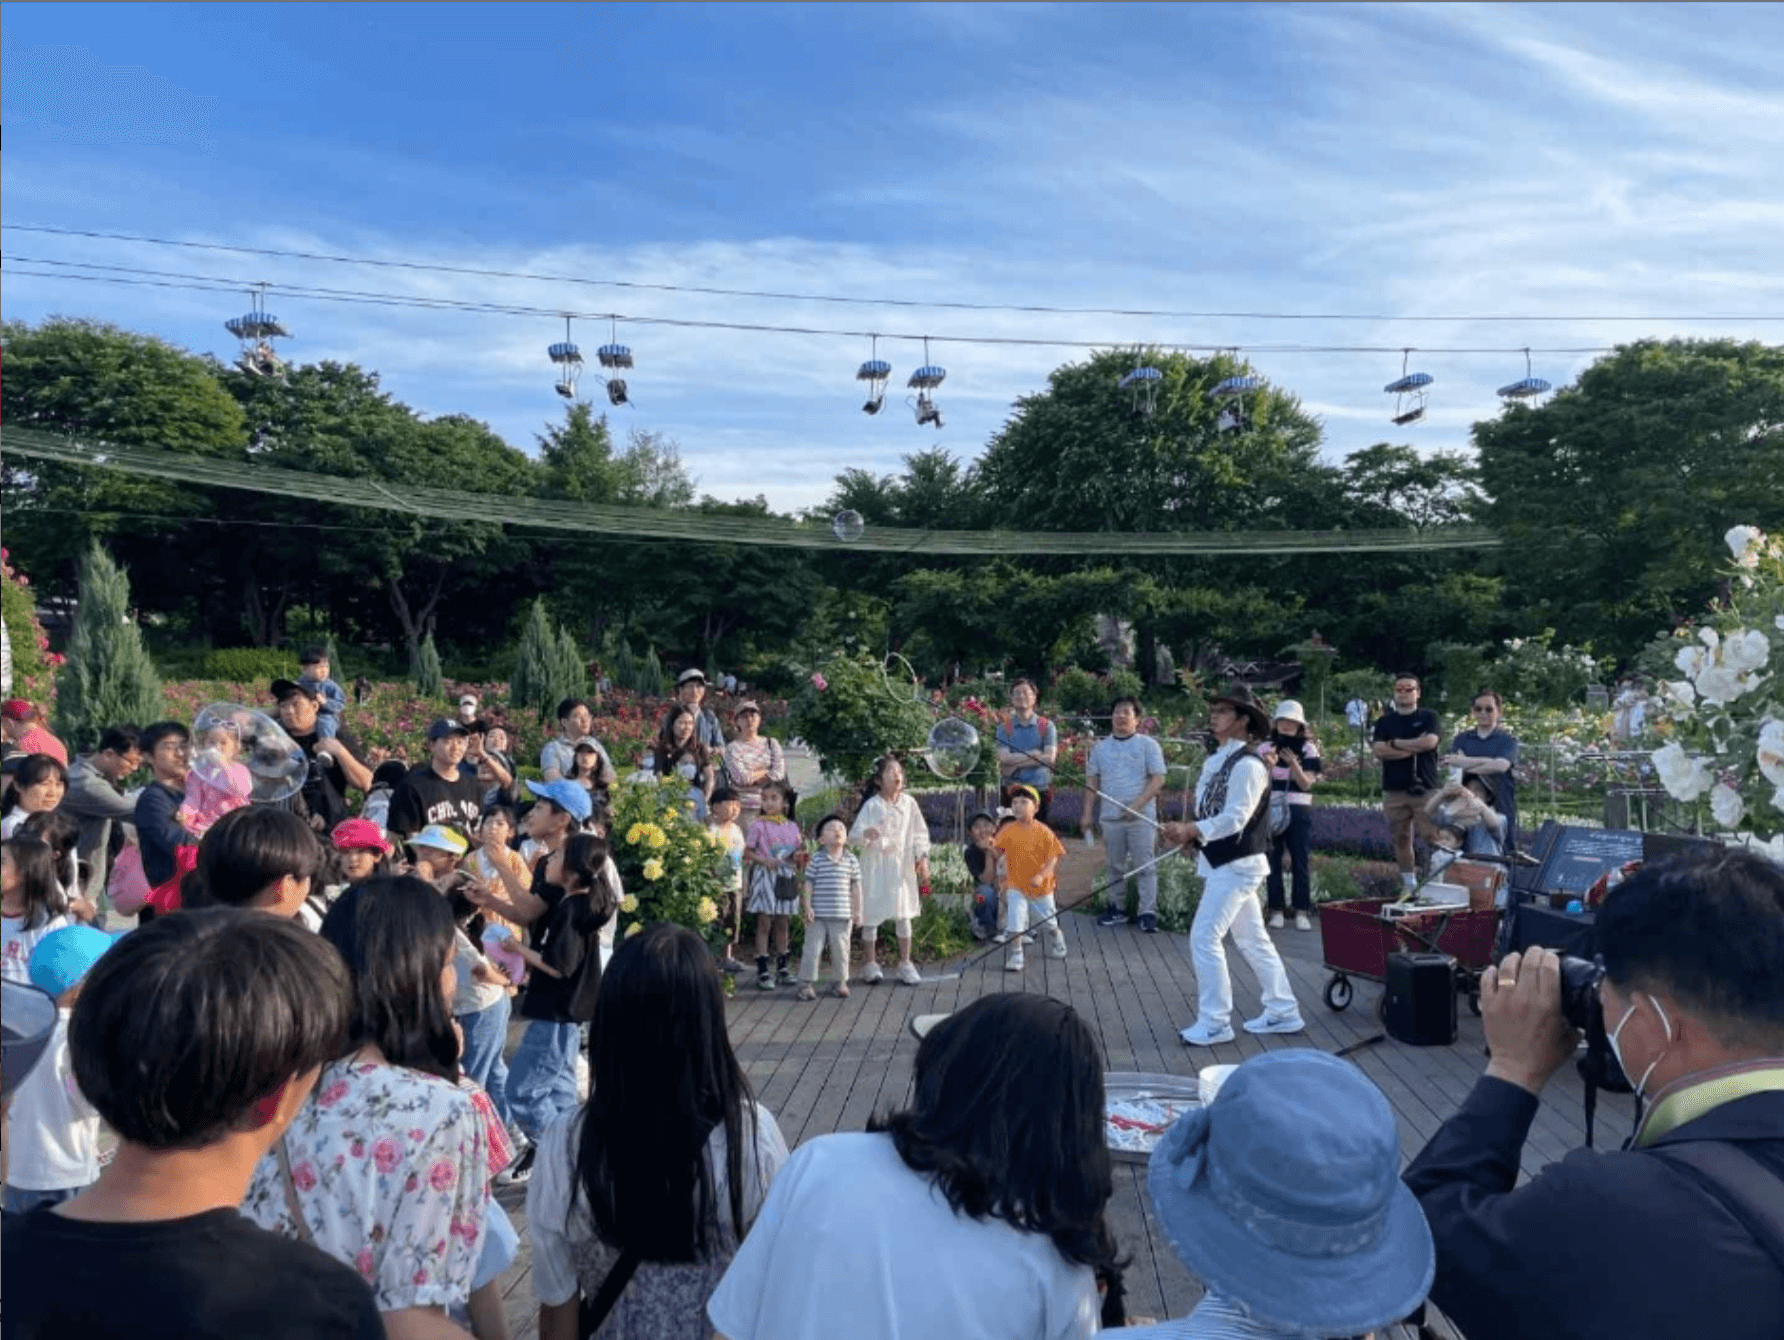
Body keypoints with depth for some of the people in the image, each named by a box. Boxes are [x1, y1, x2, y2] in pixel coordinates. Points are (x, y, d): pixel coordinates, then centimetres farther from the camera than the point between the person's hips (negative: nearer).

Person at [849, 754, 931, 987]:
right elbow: (854, 834, -15)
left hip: (902, 865, 3)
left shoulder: (908, 803, 1)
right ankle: (870, 963, 16)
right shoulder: (872, 805, -10)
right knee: (871, 915, 3)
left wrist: (922, 858, 0)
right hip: (875, 865, -3)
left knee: (904, 915, 8)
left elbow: (919, 832, 9)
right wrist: (866, 834, -37)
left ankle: (905, 963, 20)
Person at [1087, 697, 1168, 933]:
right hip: (1111, 816, 4)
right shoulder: (1100, 748, 11)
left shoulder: (1148, 745, 0)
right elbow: (1092, 782, 12)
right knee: (1115, 866, 11)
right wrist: (1088, 814, 4)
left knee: (1145, 866, -4)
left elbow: (1158, 779, -6)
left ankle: (1148, 913, 0)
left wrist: (1137, 805, -16)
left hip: (1142, 817, -3)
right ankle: (1117, 908, 22)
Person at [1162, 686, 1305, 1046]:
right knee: (1253, 938, 16)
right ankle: (1283, 1012, 26)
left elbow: (1235, 818, -23)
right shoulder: (1215, 760, 11)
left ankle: (1215, 1023, 1)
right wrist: (1191, 836, -2)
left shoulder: (1248, 764, -17)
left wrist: (1191, 830, -32)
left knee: (1204, 937, -9)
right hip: (1221, 863, 9)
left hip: (1236, 865, -9)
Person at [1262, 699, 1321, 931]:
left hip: (1299, 811, -1)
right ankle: (1276, 911, 8)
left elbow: (1306, 783, -5)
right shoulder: (1266, 749, 6)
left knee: (1301, 862, 0)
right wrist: (1268, 765, -18)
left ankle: (1302, 912, 7)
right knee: (1273, 862, 1)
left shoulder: (1308, 749, 3)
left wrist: (1293, 763, -21)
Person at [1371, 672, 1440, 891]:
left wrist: (1395, 743, -3)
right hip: (1394, 790, 2)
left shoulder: (1428, 717, 8)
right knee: (1401, 838, 4)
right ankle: (1409, 883, 11)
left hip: (1425, 788, -2)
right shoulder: (1384, 721, 12)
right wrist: (1413, 748, -7)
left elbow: (1430, 741, -10)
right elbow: (1378, 750, -3)